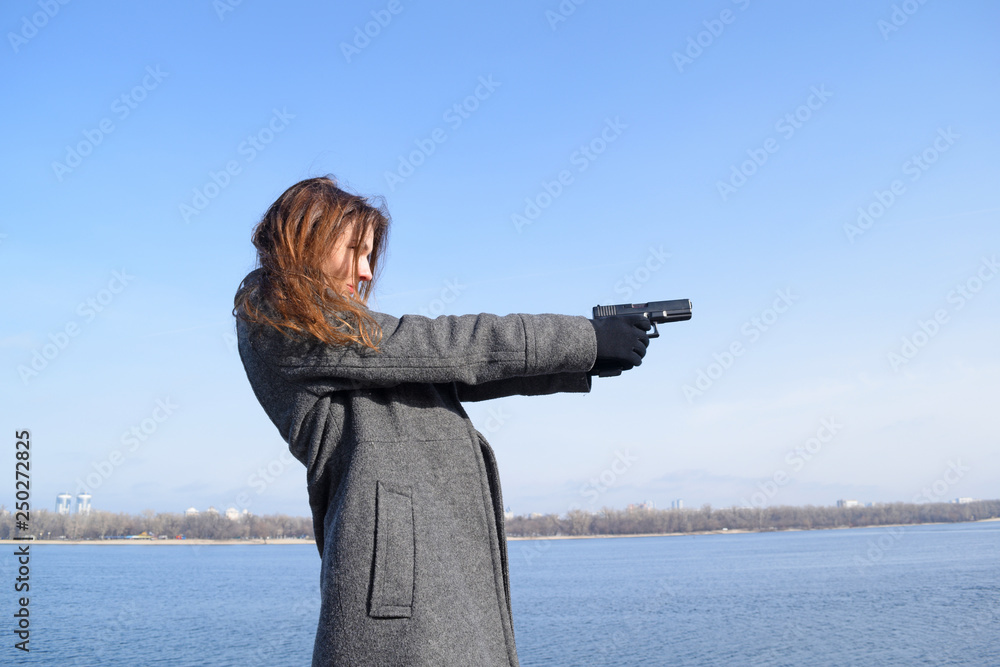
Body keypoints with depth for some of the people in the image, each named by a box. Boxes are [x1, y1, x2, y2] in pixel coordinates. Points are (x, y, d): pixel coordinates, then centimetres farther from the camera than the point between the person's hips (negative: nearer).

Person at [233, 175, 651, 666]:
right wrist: (586, 340, -3)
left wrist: (587, 364, 9)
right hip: (391, 541, -9)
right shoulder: (278, 323, -3)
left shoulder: (348, 328, 25)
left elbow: (460, 373, 18)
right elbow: (439, 345, -7)